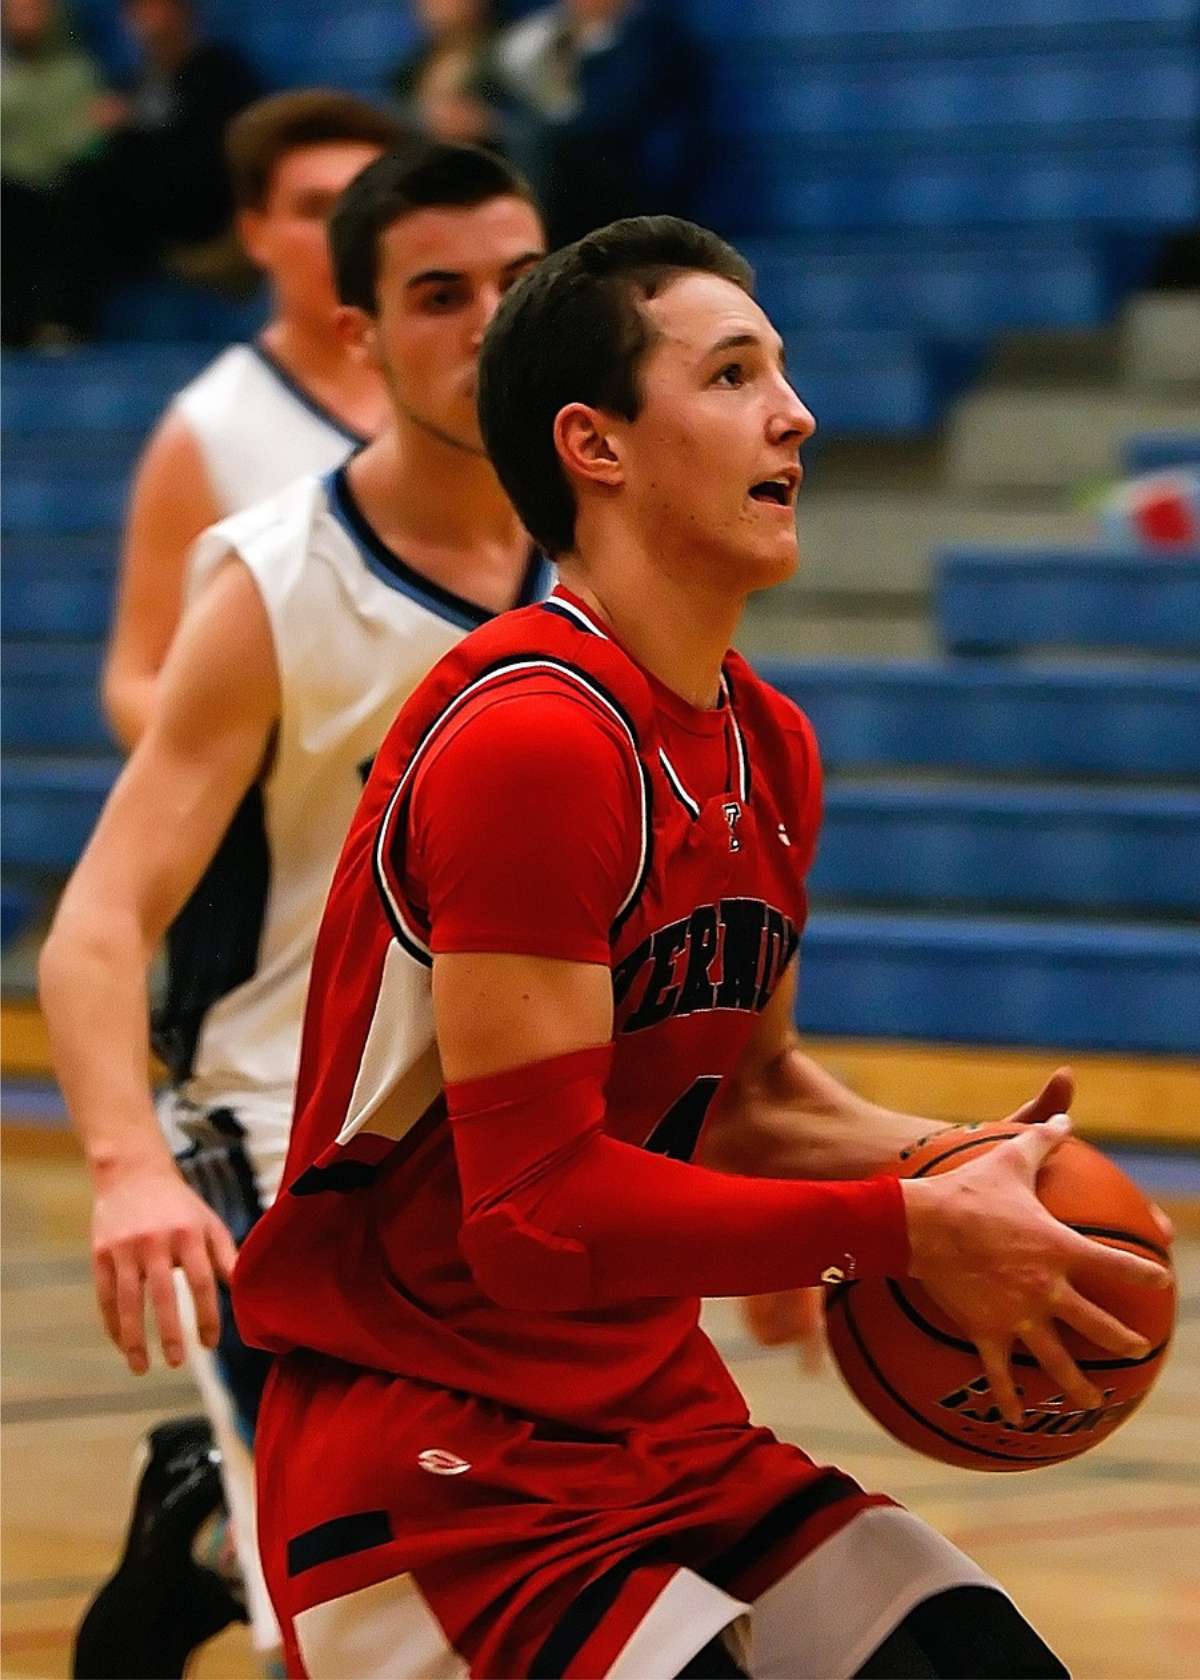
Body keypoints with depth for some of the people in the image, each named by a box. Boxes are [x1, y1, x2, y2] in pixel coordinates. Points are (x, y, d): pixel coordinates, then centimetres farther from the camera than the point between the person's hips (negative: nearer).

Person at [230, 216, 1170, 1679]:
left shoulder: (771, 752, 10)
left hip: (664, 1422, 8)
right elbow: (541, 1209, -23)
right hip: (433, 1466, -8)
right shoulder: (532, 737, -19)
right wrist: (908, 1231, -18)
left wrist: (963, 1169, 3)